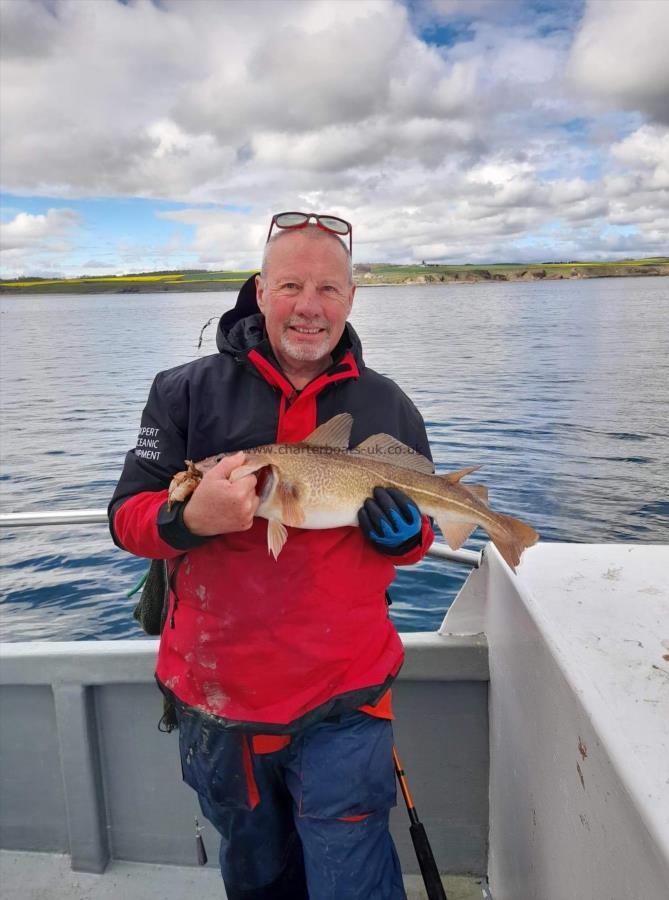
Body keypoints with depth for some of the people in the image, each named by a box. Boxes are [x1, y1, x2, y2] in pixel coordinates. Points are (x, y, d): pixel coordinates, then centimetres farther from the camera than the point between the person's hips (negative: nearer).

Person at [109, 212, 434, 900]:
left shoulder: (388, 406, 1)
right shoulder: (186, 392, -4)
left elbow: (418, 537, 10)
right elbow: (127, 518, -5)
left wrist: (404, 535, -14)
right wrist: (191, 518, -27)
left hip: (342, 709, -1)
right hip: (215, 702, 2)